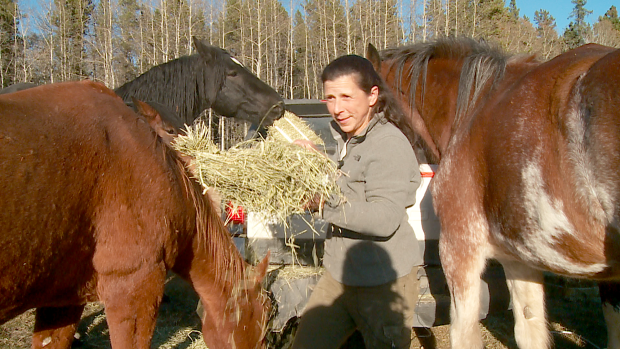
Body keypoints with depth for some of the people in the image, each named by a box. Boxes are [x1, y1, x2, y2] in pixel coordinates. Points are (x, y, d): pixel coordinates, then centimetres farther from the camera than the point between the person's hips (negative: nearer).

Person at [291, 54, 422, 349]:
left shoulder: (389, 143, -19)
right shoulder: (346, 138, 10)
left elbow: (384, 219, -27)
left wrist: (323, 203, -26)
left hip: (382, 282, -8)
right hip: (339, 273, 9)